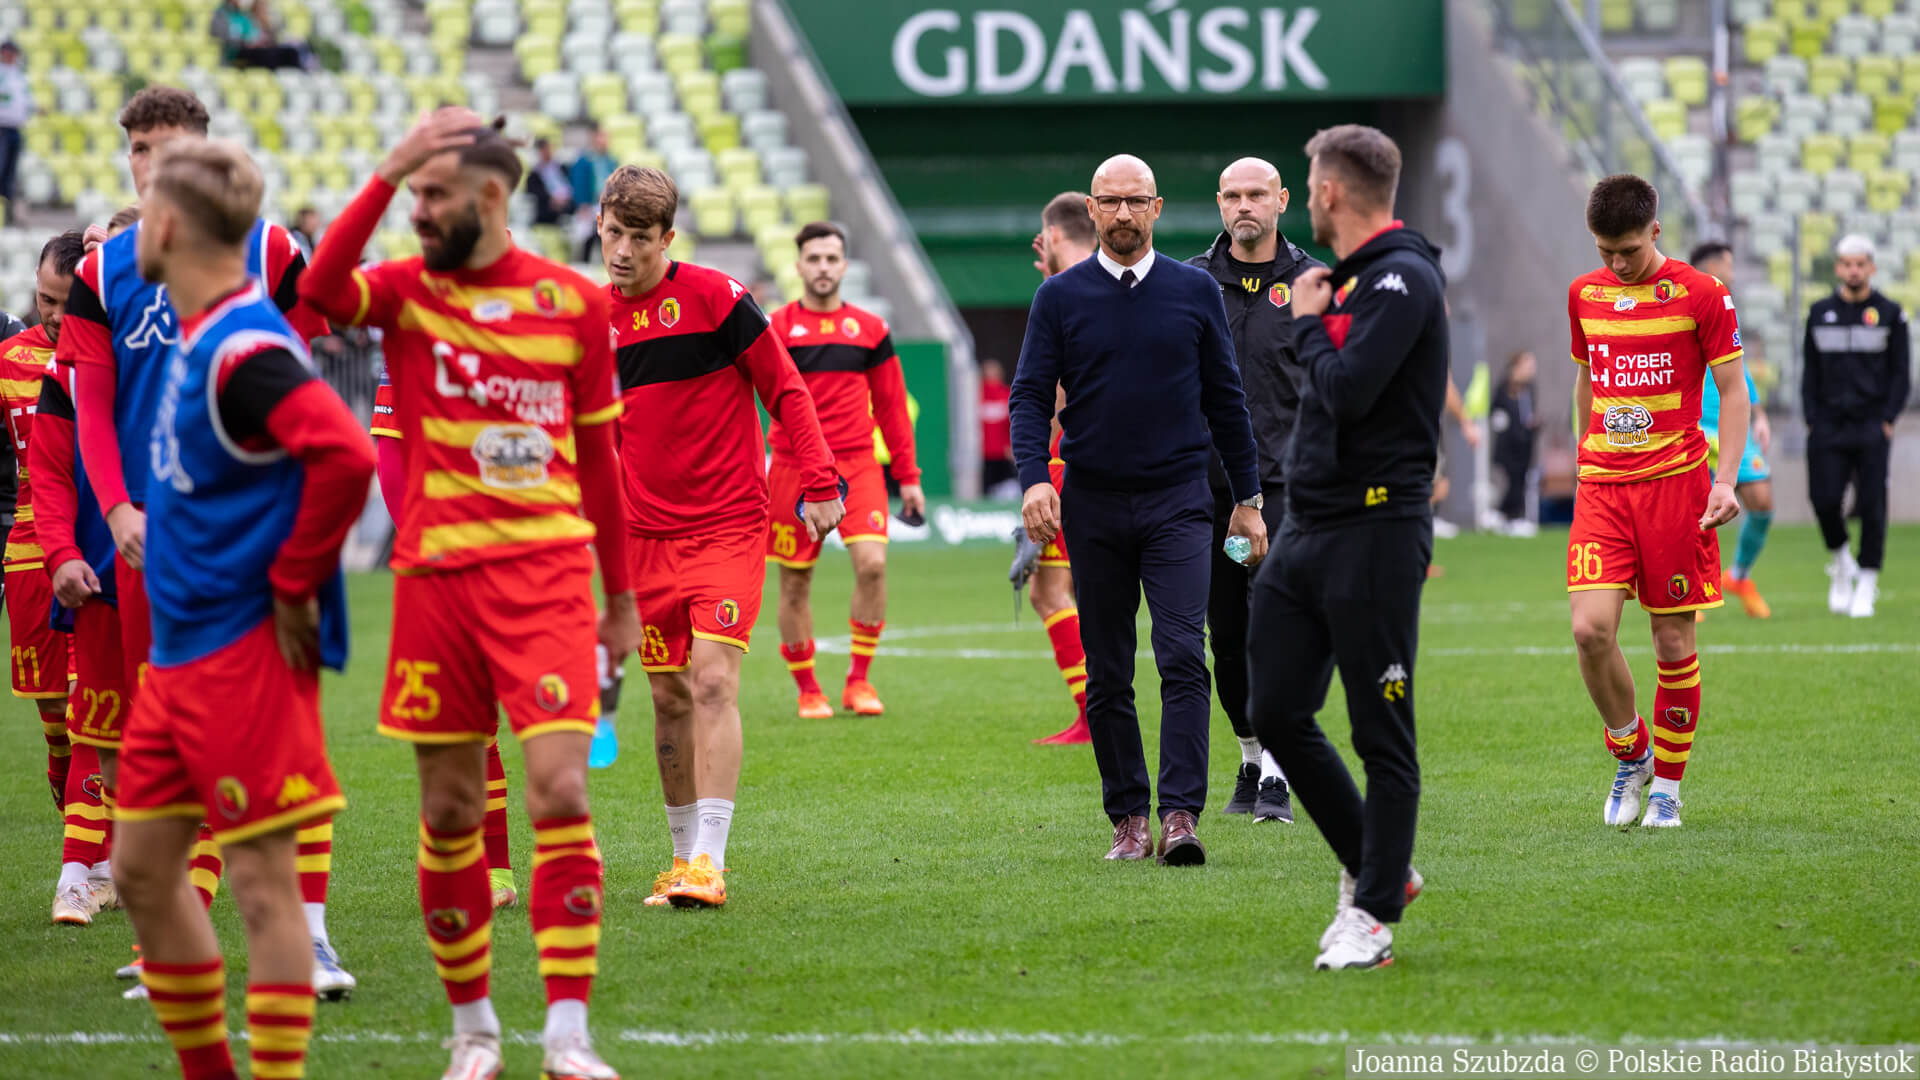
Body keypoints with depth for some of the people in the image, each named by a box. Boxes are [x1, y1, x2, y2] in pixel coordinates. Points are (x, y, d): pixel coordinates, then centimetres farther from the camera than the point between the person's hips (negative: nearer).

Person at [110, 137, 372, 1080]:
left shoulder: (244, 349, -18)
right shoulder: (199, 337, 12)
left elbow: (345, 456, -30)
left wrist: (293, 585, -21)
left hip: (245, 654, -10)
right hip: (181, 649, 10)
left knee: (262, 881, -6)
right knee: (142, 868, 14)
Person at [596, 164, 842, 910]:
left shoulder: (711, 296, -8)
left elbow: (785, 389, -4)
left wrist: (818, 483, -11)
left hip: (728, 524, -4)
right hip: (646, 533, 4)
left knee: (713, 681, -15)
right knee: (668, 697, 7)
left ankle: (708, 863, -18)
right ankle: (683, 854, 19)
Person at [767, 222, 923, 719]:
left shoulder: (870, 330, 9)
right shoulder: (777, 328, 2)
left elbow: (891, 407, 13)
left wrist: (907, 476, 10)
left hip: (857, 467, 1)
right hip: (793, 468, -1)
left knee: (872, 562, -16)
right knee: (795, 582, 2)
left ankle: (859, 680, -3)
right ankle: (808, 691, 16)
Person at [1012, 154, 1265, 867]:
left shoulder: (1195, 292, 6)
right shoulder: (1060, 298, 4)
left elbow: (1225, 398, 11)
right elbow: (1030, 395, 2)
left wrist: (1248, 497, 10)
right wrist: (1034, 478, -14)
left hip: (1177, 501, -1)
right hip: (1093, 506, 1)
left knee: (1182, 657, -14)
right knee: (1107, 675, 5)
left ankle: (1181, 815, -17)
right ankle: (1128, 819, 13)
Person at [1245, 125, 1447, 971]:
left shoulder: (1403, 279, -12)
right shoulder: (1348, 277, 16)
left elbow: (1349, 391, -22)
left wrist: (1309, 324, -8)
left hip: (1374, 531, -9)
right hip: (1305, 529, 9)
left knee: (1381, 736, -3)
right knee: (1276, 714, 9)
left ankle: (1374, 916, 2)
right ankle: (1372, 867, 23)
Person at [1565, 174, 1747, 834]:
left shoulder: (1701, 295, -4)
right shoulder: (1583, 295, 9)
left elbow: (1733, 390, -1)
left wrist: (1726, 480, -10)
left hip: (1675, 482, -3)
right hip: (1601, 485, 3)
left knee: (1674, 643, 1)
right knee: (1591, 628, -13)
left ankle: (1666, 785, 16)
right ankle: (1629, 753, 10)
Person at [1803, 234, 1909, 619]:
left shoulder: (1890, 314, 5)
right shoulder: (1820, 313, 11)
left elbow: (1901, 374, 5)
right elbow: (1810, 372, 13)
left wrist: (1888, 421, -6)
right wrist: (1812, 421, 3)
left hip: (1872, 428, -2)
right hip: (1829, 427, 2)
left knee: (1871, 505, -6)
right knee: (1825, 500, -8)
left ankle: (1865, 586, 2)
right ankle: (1840, 564, 18)